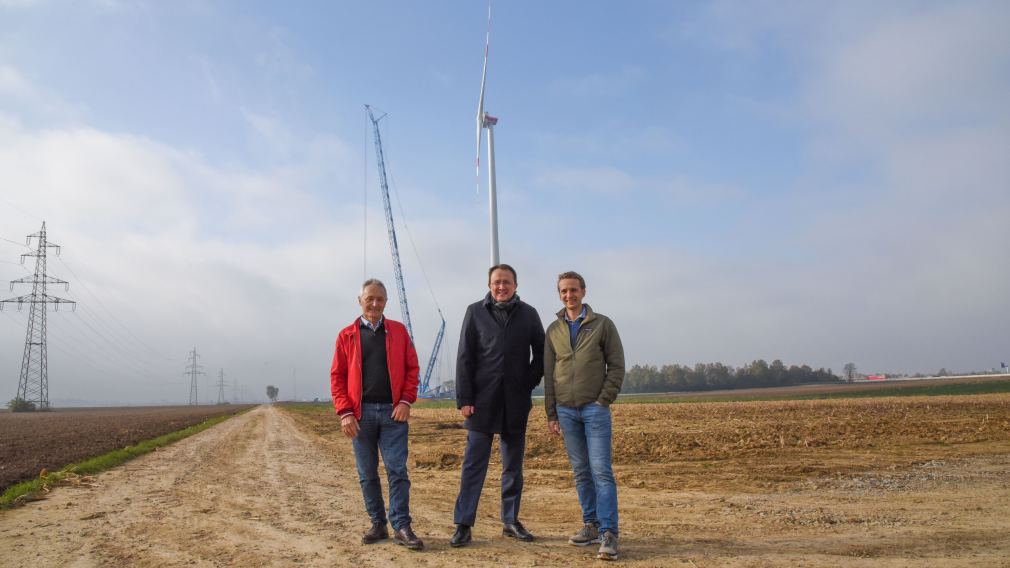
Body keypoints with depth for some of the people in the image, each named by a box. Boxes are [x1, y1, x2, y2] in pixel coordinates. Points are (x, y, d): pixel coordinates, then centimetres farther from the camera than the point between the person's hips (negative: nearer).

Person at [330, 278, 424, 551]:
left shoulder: (398, 330, 7)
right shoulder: (346, 335, 5)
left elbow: (411, 367, 5)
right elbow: (337, 376, 2)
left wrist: (406, 401, -7)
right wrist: (345, 413, -7)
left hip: (393, 411, 0)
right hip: (361, 413, 1)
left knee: (397, 470, -3)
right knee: (367, 474, 7)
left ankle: (401, 527, 2)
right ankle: (378, 524, 19)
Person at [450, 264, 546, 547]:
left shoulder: (528, 314, 5)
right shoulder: (475, 312, 1)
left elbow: (540, 354, 12)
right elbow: (464, 358, -1)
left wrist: (528, 384, 1)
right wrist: (464, 399, -7)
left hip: (516, 402, 2)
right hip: (482, 399, -2)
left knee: (513, 464, 10)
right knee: (474, 463, -1)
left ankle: (511, 521, 21)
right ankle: (463, 524, 4)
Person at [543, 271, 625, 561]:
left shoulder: (602, 324, 1)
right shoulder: (553, 329, 9)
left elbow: (617, 365, 0)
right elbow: (548, 374, 10)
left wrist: (604, 400, -8)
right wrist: (552, 413, 7)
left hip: (595, 408, -3)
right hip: (566, 410, 3)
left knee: (601, 471, -7)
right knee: (581, 472, 8)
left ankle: (608, 533, -5)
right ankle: (591, 525, 18)